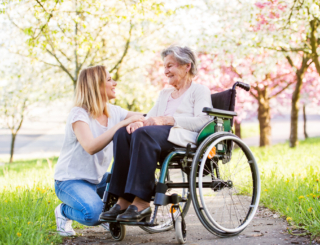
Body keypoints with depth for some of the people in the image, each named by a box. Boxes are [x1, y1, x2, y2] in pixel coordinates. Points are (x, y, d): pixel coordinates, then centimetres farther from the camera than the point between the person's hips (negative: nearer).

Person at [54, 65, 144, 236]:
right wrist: (122, 124, -37)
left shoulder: (113, 111, 3)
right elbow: (91, 147, -35)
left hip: (98, 178, 7)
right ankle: (64, 212, 1)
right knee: (93, 213, -33)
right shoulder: (79, 114, -18)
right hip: (71, 180, -7)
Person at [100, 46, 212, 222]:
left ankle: (142, 203, -40)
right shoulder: (165, 94, 34)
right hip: (162, 137, 7)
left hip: (185, 138, -7)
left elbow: (201, 121, -7)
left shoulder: (200, 91, 12)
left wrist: (166, 119, -15)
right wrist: (138, 122, -5)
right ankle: (124, 200, -30)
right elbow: (150, 118, 21)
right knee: (122, 133, -24)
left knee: (144, 134, -36)